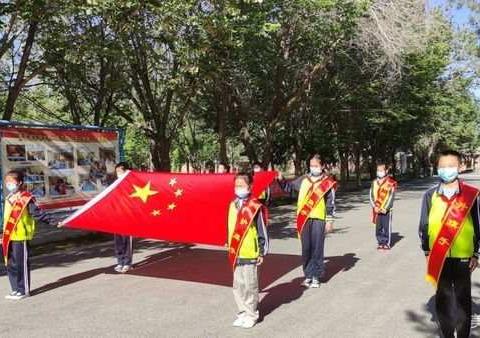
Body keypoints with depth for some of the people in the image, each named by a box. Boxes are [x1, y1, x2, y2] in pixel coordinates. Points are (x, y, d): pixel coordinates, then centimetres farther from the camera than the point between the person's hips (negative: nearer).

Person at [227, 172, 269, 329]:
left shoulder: (256, 207, -13)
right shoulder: (233, 205, 8)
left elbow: (262, 231, -10)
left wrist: (262, 252, -8)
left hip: (249, 253, -6)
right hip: (235, 253, 7)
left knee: (249, 285, 4)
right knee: (237, 285, 14)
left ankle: (251, 315, 19)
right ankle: (243, 312, 28)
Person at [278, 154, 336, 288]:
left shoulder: (327, 182, -1)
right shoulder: (303, 179, 9)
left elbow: (331, 203, 0)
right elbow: (289, 188, 18)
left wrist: (329, 220, -3)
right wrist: (281, 180, 0)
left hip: (319, 219, -3)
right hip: (304, 219, 4)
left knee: (317, 249, 2)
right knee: (306, 248, 10)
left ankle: (316, 276, 12)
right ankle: (308, 275, 22)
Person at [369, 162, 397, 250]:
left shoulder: (390, 182, -5)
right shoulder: (374, 182, 10)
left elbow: (391, 196, -9)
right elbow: (371, 195, 6)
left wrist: (385, 208, -14)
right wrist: (375, 207, -6)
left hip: (386, 210, -4)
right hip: (377, 210, 5)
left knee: (387, 227, -1)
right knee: (378, 227, 9)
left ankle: (387, 243, 9)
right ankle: (380, 242, 19)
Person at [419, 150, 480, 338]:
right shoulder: (430, 195, 0)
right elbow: (424, 226, 5)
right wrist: (427, 252, 4)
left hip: (463, 257, -1)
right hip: (439, 258, 1)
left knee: (463, 299, 10)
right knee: (443, 298, 11)